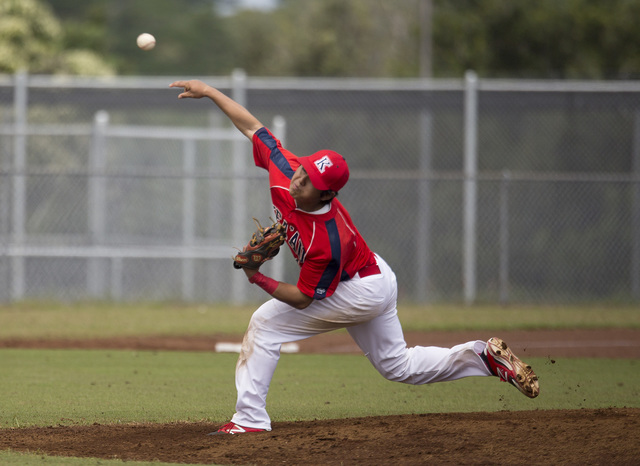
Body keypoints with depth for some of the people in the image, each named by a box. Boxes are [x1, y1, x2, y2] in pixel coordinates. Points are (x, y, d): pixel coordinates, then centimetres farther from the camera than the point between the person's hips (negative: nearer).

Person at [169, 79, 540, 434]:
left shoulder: (326, 243, -38)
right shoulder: (284, 171, -21)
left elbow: (303, 299, -28)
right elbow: (252, 126, -12)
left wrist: (261, 280, -40)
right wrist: (210, 92, -15)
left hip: (360, 292, -9)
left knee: (266, 324, -10)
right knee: (398, 365, 20)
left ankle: (250, 419, -5)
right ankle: (485, 356, 15)